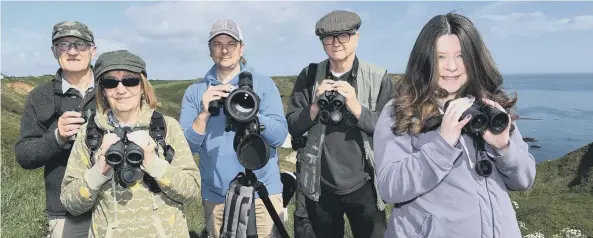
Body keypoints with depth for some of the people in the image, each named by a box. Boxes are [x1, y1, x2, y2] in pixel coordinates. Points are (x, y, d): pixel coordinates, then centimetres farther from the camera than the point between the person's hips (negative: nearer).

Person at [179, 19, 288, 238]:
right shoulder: (195, 91, 3)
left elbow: (279, 136, -11)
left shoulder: (264, 84, -1)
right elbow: (187, 146, -4)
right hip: (215, 197, 2)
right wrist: (204, 114, -20)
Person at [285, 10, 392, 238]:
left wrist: (357, 108, -23)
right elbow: (292, 127, 0)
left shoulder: (379, 79, -5)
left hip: (363, 186, -2)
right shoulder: (308, 77, 0)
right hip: (319, 187, 2)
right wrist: (315, 106, -18)